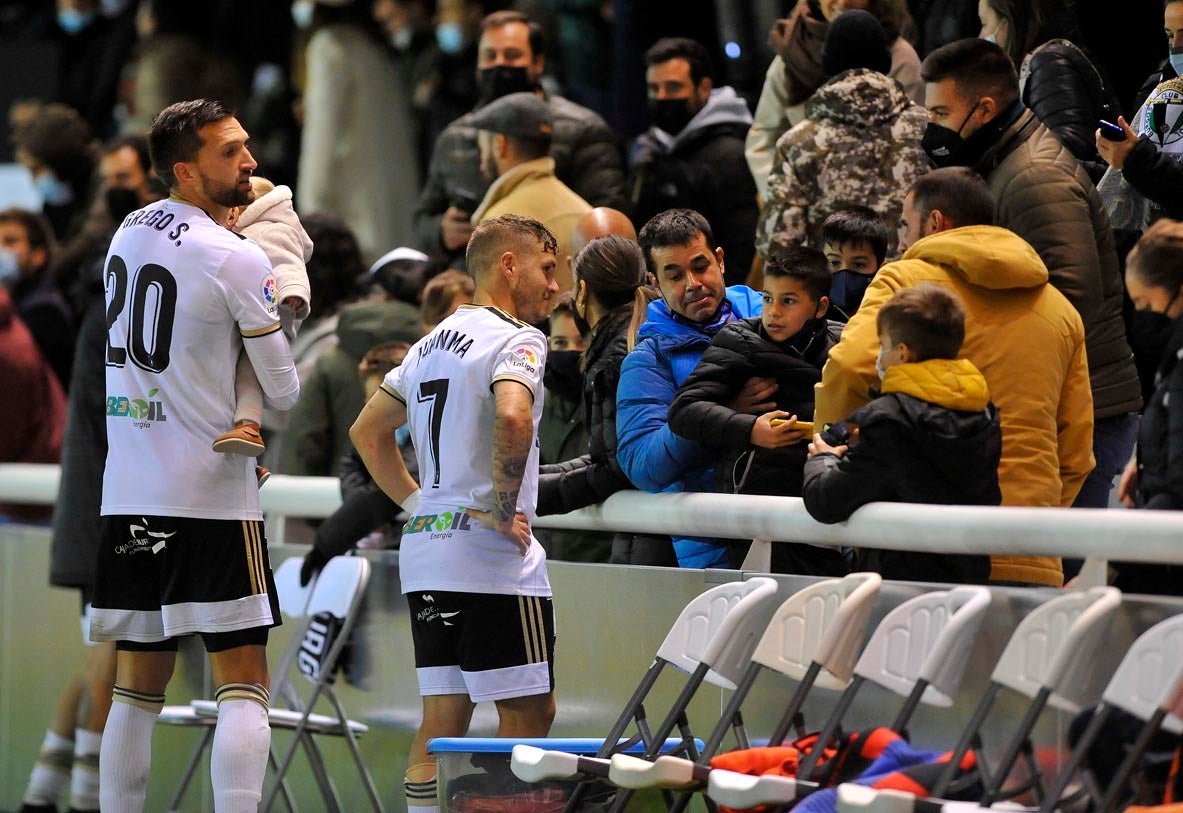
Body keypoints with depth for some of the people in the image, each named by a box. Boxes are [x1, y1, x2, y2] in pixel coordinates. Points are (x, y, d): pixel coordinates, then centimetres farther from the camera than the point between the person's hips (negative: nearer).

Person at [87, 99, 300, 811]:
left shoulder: (128, 233, 10)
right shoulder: (239, 259, -12)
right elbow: (284, 392, -5)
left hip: (126, 492, 7)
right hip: (211, 493, -7)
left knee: (138, 684, 12)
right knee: (244, 680, -4)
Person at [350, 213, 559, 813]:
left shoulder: (433, 343, 19)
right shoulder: (517, 338, -9)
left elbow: (368, 431, 26)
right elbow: (512, 415, -29)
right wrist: (503, 508, -19)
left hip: (425, 551, 9)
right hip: (493, 559, -8)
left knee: (444, 716, 9)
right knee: (529, 713, -2)